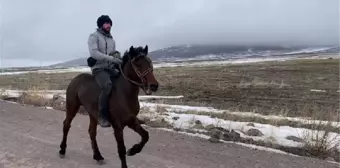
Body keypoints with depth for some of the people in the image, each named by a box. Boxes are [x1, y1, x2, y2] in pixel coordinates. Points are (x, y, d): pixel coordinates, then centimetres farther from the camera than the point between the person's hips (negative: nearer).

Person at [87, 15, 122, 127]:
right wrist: (111, 58, -26)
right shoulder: (94, 36, -2)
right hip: (99, 68, -7)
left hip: (111, 68, 7)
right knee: (107, 85, -34)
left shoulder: (111, 39, 19)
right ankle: (102, 116, -23)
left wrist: (117, 57, 0)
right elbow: (93, 53, -18)